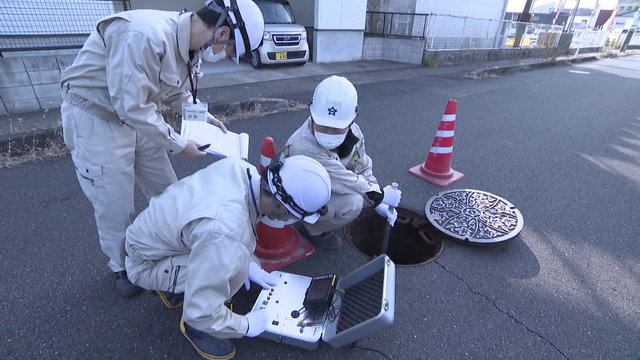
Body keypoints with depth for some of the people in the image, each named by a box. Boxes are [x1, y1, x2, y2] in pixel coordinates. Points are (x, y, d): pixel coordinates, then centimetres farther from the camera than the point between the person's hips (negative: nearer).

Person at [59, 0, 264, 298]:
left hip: (138, 115, 8)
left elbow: (177, 93, 11)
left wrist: (207, 119, 1)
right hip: (94, 118, -7)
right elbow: (131, 107, -31)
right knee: (115, 205, 3)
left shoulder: (186, 44, -5)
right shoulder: (144, 35, -32)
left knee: (167, 191, 11)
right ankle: (122, 267, 28)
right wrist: (179, 145, -22)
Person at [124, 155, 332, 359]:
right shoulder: (226, 234, -41)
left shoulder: (241, 168, -19)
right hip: (144, 263, -7)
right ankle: (193, 325, 2)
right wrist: (245, 326, -12)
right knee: (235, 264, -27)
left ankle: (173, 285, 18)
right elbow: (200, 313, -30)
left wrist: (248, 262, 3)